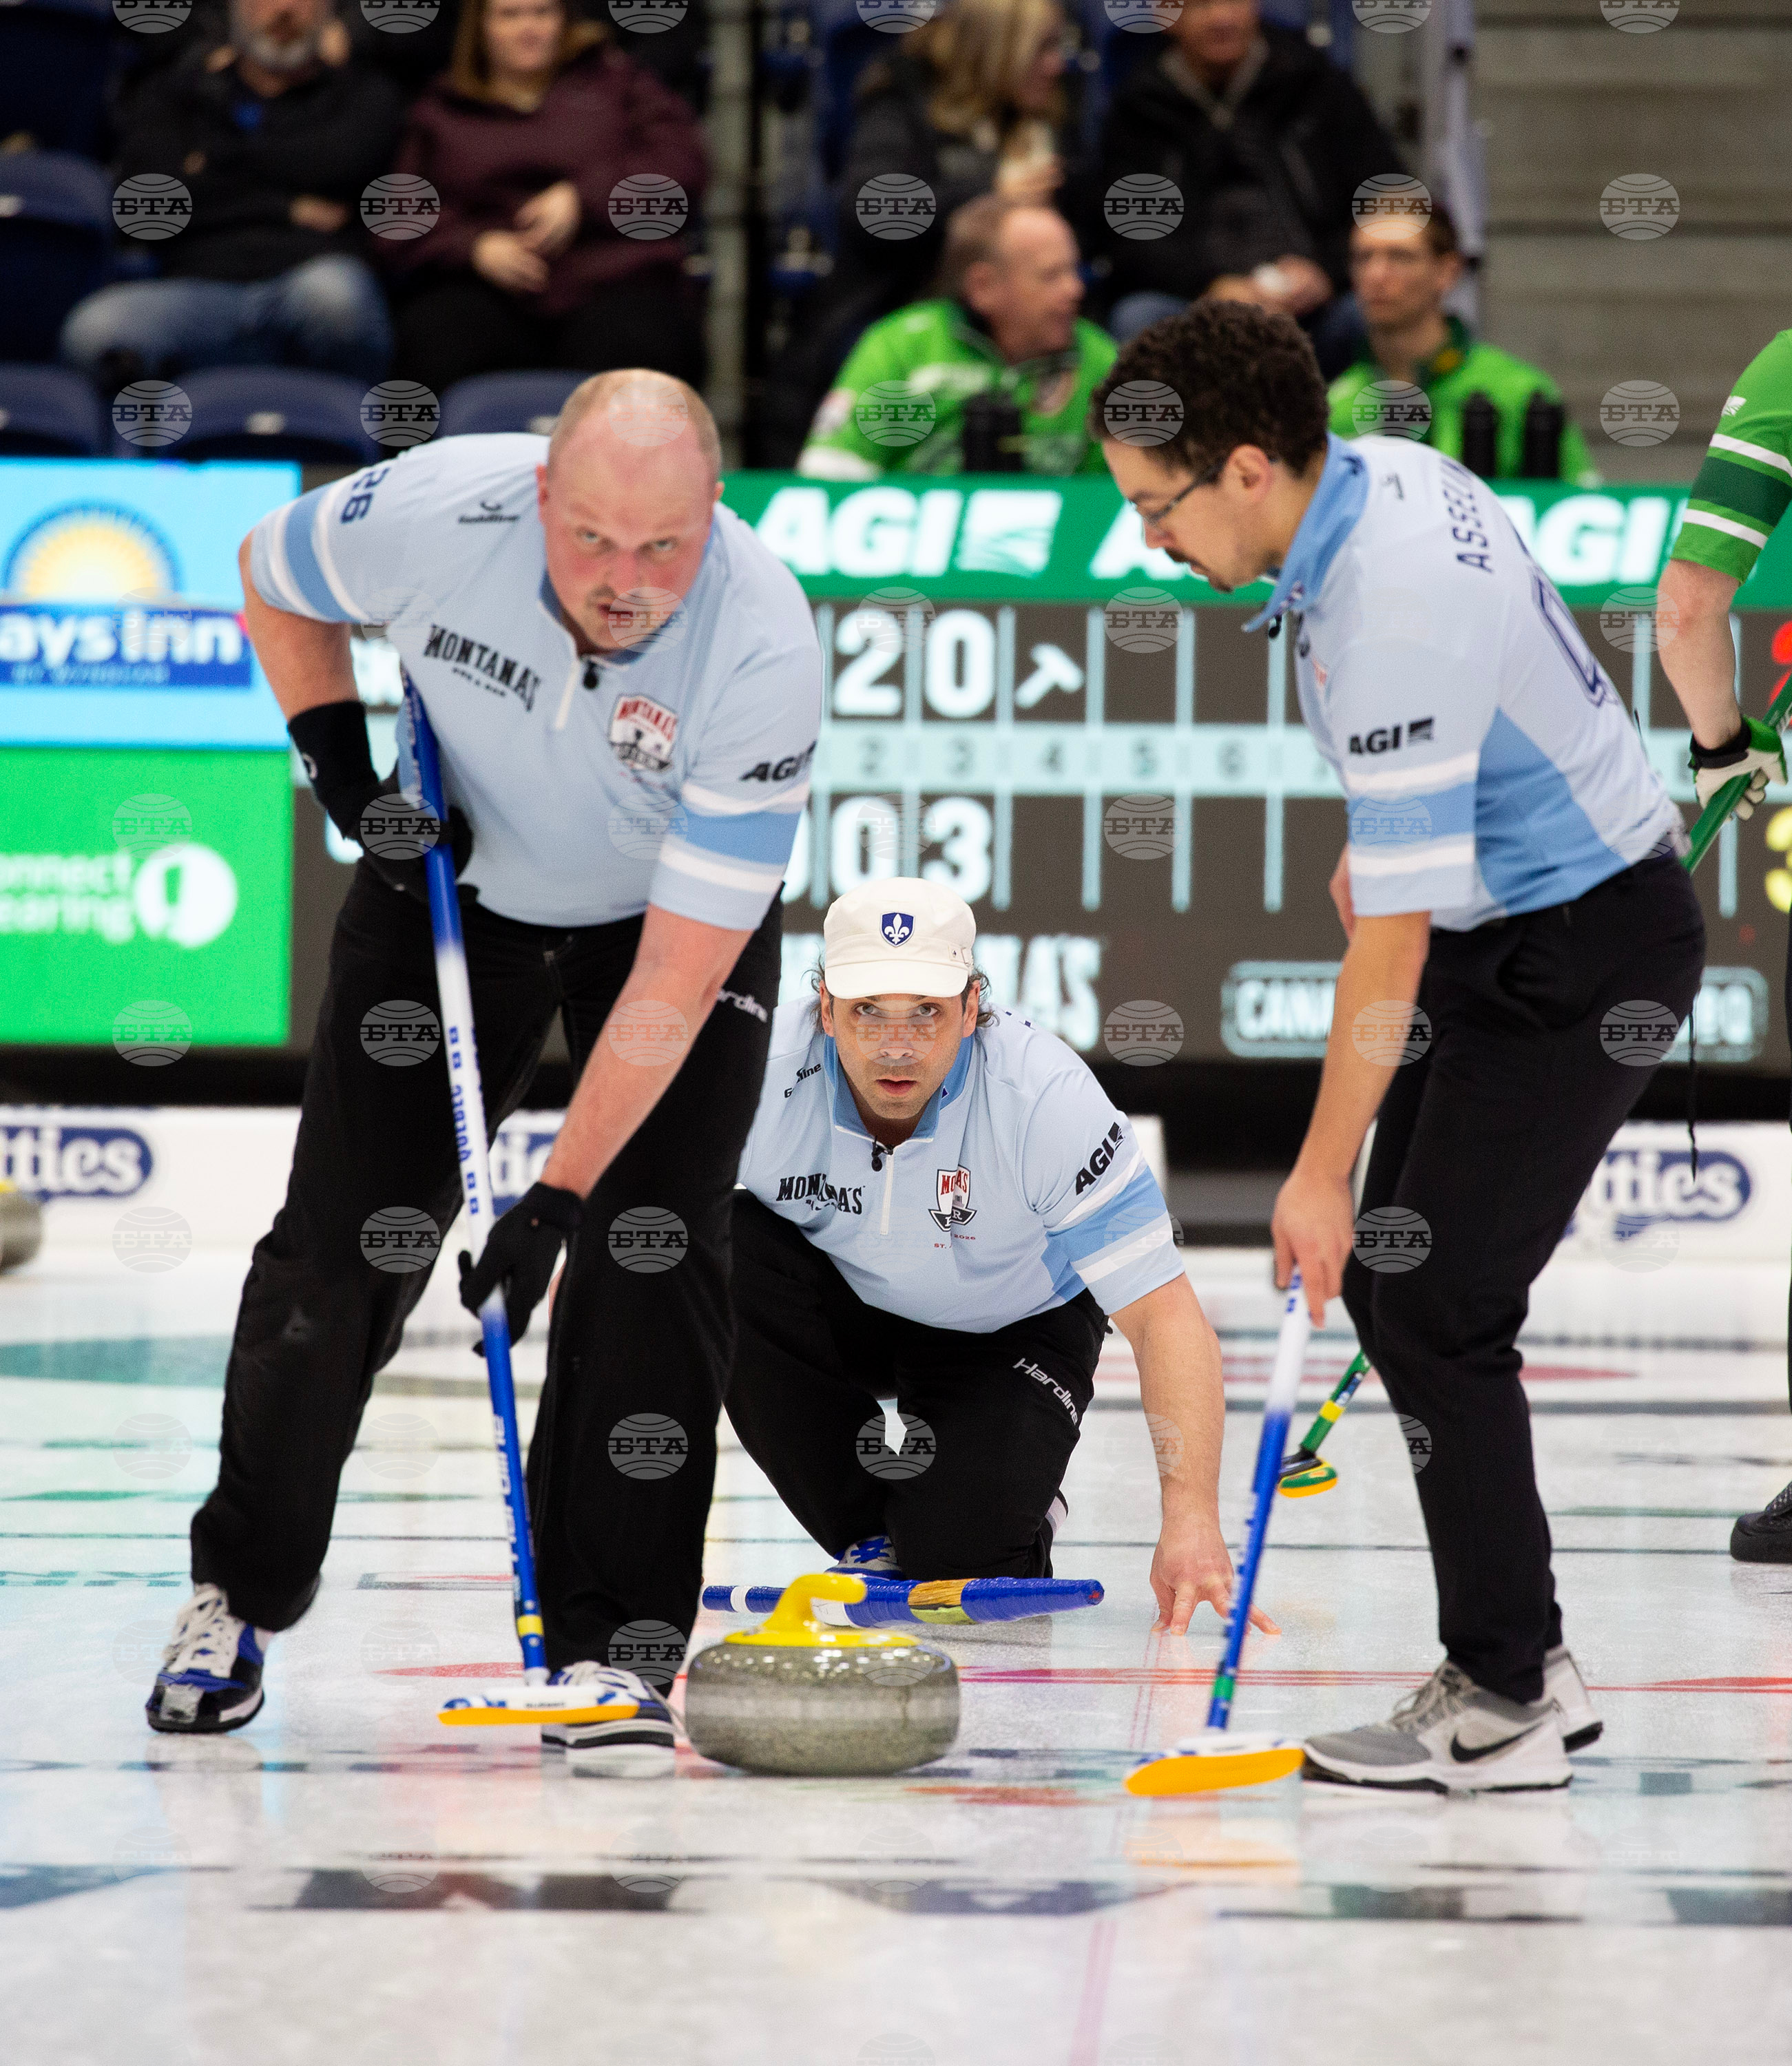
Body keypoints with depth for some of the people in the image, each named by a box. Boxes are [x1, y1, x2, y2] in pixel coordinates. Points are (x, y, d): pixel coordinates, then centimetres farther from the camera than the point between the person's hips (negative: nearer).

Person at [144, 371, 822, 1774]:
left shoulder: (764, 648, -36)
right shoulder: (436, 512, -31)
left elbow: (680, 977, -32)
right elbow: (273, 578, -4)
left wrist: (560, 1198, -32)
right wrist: (344, 769, -13)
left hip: (675, 917, -2)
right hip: (454, 876, 2)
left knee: (652, 1255, -14)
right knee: (344, 1238, -2)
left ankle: (613, 1645, -4)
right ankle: (240, 1592, 14)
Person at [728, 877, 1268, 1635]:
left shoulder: (1045, 1096, -32)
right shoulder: (763, 1068, -30)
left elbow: (1164, 1316, -31)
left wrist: (1191, 1520, -41)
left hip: (1006, 1335, -2)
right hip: (838, 1312, 2)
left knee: (957, 1558, -27)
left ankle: (1012, 1513, 14)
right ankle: (870, 1538, -8)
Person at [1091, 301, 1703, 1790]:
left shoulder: (1392, 610, -31)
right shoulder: (1382, 473, -3)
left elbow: (1394, 934, -28)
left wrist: (1322, 1172, -24)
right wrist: (1378, 834, 23)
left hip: (1586, 952, -10)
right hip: (1515, 908, 10)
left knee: (1434, 1305, -12)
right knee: (1384, 1280, 9)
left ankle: (1503, 1707, -6)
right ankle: (1527, 1663, 15)